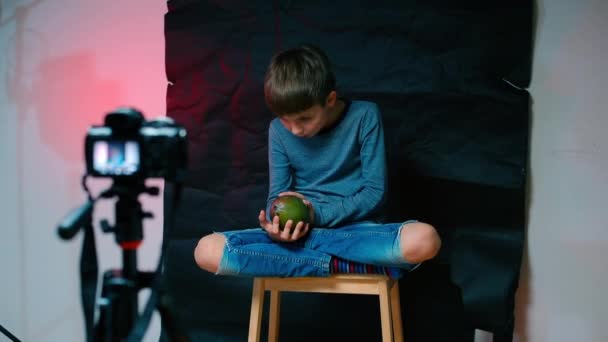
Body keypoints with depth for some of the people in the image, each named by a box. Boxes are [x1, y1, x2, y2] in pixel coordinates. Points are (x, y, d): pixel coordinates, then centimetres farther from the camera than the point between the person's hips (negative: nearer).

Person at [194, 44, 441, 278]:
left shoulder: (364, 117, -8)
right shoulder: (278, 130, 0)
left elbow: (374, 192, -8)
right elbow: (278, 194, 3)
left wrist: (318, 214, -18)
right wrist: (277, 225, -20)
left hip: (355, 230, -2)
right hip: (300, 229, 3)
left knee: (424, 240, -35)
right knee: (207, 251, -23)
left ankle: (306, 255, -19)